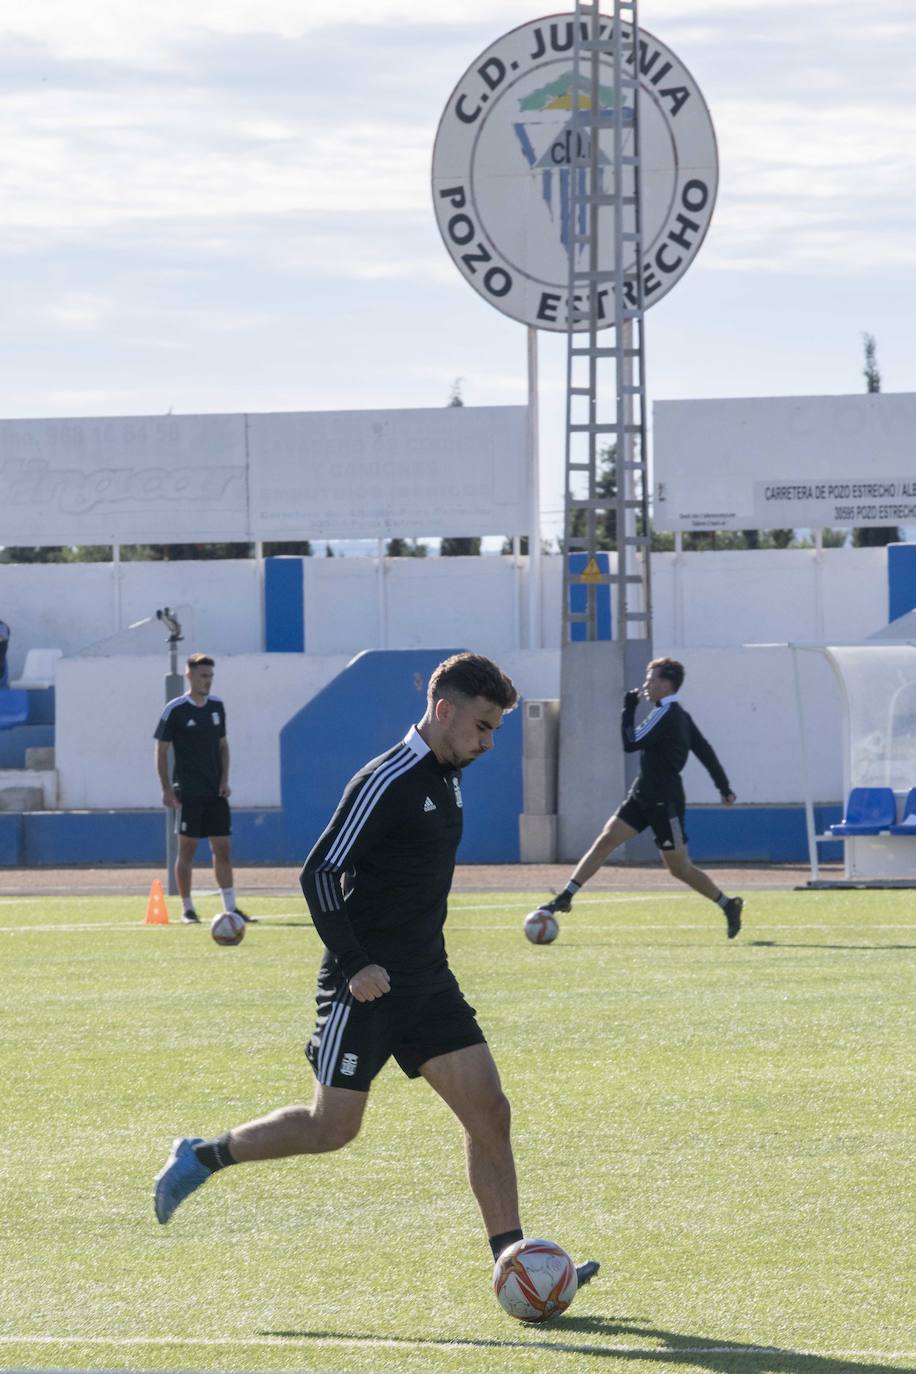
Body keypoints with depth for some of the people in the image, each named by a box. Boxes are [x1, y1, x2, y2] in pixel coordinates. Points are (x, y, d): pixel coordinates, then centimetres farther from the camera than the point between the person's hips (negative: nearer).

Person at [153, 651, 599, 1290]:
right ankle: (201, 1157, 17)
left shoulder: (446, 780, 12)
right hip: (367, 985, -8)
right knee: (333, 1128, -3)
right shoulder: (386, 783, -16)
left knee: (488, 1108, -3)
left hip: (427, 983, 8)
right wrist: (354, 965, -22)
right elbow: (319, 873, -18)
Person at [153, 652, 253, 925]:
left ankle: (231, 907, 6)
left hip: (215, 791, 5)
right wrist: (166, 789, -10)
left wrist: (224, 779, 4)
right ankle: (187, 909, 4)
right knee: (187, 848, -2)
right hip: (188, 793, -5)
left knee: (222, 848, 4)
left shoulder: (216, 706, 9)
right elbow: (161, 750, -4)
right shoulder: (175, 710, -7)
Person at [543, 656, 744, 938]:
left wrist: (628, 710, -10)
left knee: (679, 868, -1)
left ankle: (728, 905, 14)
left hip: (664, 802, -9)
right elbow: (705, 750, 15)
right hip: (644, 796, 9)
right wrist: (725, 787, 19)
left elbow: (631, 743, -21)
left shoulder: (665, 715, -18)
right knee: (606, 839, 0)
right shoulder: (679, 715, 11)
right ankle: (565, 897, -2)